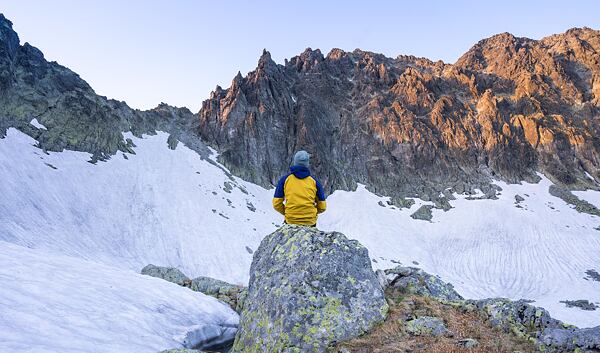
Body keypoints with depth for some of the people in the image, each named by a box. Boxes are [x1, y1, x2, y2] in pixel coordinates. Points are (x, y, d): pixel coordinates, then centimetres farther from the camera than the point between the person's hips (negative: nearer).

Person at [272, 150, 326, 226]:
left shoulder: (285, 179, -1)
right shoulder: (314, 181, 1)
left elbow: (276, 204, -1)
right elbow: (322, 207, 4)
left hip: (290, 221, 0)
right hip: (310, 222, 1)